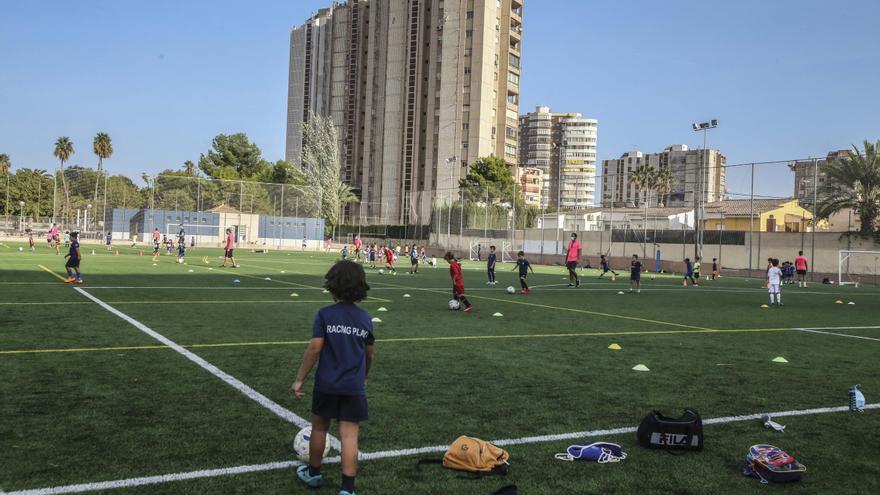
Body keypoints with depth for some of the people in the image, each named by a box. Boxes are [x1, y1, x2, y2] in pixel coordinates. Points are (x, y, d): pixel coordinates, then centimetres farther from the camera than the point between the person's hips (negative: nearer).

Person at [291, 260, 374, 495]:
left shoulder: (324, 315, -9)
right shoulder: (365, 318, 2)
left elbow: (314, 349, -13)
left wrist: (299, 379, -5)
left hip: (326, 385, -1)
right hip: (354, 387, 1)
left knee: (319, 428, 19)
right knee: (349, 436, 1)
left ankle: (313, 473, 37)